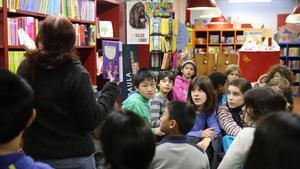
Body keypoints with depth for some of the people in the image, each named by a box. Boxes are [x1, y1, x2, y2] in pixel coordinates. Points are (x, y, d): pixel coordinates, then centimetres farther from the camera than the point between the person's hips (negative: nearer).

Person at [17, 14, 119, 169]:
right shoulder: (76, 74, -19)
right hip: (75, 156, -3)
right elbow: (91, 121, -16)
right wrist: (111, 89, -5)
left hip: (35, 154, 4)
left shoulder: (25, 68, -6)